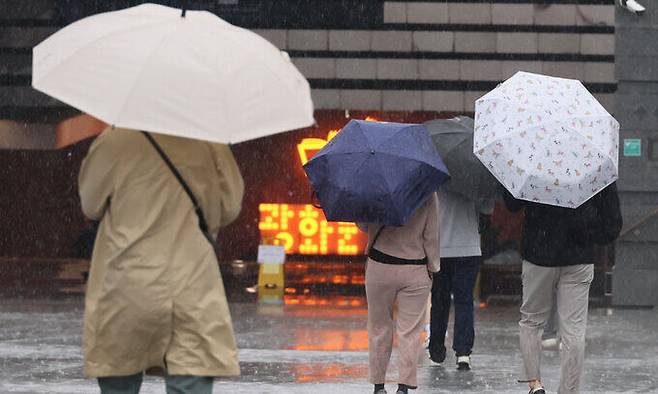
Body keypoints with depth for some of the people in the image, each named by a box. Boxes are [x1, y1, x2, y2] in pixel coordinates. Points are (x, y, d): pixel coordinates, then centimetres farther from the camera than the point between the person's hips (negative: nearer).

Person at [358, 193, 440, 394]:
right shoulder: (428, 195, -6)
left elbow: (364, 226, 3)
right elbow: (431, 236, -4)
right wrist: (433, 267, 5)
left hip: (379, 269, 1)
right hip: (415, 271, -1)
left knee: (379, 327, 12)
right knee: (410, 330, 2)